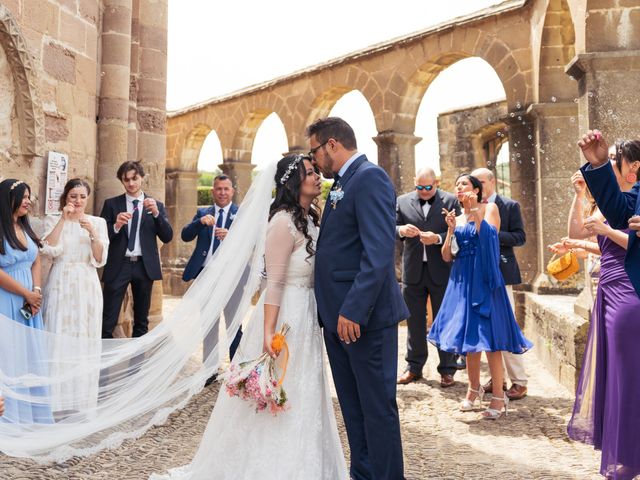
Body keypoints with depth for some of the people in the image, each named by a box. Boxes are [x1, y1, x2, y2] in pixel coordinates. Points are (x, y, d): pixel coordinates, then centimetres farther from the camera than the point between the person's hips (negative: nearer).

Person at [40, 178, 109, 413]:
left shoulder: (98, 222, 7)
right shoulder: (53, 220, 5)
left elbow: (100, 260, -1)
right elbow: (49, 250, -12)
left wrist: (92, 233, -16)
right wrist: (63, 220, -15)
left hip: (87, 287, 1)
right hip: (61, 286, -1)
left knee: (86, 340, 4)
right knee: (59, 339, -2)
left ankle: (83, 398, 15)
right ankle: (58, 397, 8)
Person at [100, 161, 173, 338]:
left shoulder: (156, 205, 7)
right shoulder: (111, 204, 5)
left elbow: (167, 237, -1)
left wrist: (156, 213, -14)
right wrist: (116, 226, -18)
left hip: (144, 266, 2)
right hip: (118, 266, -1)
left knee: (141, 320, 11)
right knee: (108, 320, -7)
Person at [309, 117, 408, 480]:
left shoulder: (370, 177, -13)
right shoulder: (342, 184, 17)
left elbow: (379, 252, -23)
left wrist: (355, 310, -26)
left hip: (365, 315, -10)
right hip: (339, 316, 10)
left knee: (378, 407, 2)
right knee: (354, 407, 17)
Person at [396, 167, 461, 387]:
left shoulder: (450, 201, 0)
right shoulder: (402, 202, 5)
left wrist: (438, 238, -20)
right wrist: (401, 230, -20)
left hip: (441, 271, -2)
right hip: (413, 270, 2)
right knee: (414, 321, 11)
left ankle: (447, 369, 16)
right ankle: (414, 367, 24)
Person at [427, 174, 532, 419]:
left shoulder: (489, 208, 2)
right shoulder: (457, 218, 14)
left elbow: (489, 236, -17)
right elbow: (447, 256, 7)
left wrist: (475, 210, -16)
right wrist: (451, 229, -4)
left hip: (483, 280, -5)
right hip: (462, 281, 5)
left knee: (488, 335, -7)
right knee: (468, 334, 9)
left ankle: (498, 396, -1)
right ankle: (474, 389, 24)